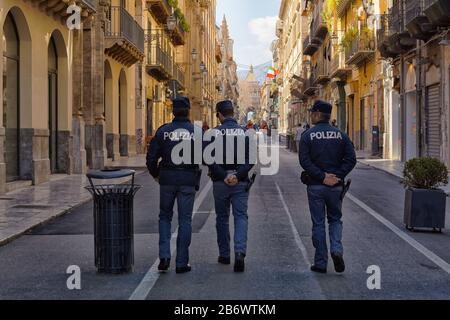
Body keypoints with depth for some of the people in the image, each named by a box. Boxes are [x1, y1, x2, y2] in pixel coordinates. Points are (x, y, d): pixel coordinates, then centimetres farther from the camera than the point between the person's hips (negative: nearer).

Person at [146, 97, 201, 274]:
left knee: (165, 216, 16)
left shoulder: (163, 131, -1)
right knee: (185, 220, 6)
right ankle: (182, 262, 7)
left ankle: (164, 256, 3)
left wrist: (155, 174, 16)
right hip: (188, 181, -1)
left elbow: (151, 157, 0)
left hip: (167, 179, 1)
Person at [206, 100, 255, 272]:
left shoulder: (214, 133, -4)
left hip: (220, 182, 0)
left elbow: (210, 160, -11)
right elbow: (250, 159, -6)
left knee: (222, 218, 13)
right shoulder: (244, 132, 1)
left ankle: (224, 255, 21)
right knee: (241, 216, 2)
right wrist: (238, 176, -11)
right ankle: (240, 252, -17)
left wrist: (223, 176, -11)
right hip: (240, 182, 0)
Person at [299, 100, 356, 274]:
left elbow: (304, 160, -14)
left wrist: (322, 177, -13)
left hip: (315, 186, -2)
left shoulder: (308, 136, -4)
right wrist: (337, 176, -7)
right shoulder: (340, 135, 4)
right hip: (336, 186, 2)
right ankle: (337, 250, -7)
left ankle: (320, 263, 9)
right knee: (335, 220, 17)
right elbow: (351, 159, -4)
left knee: (318, 223, 6)